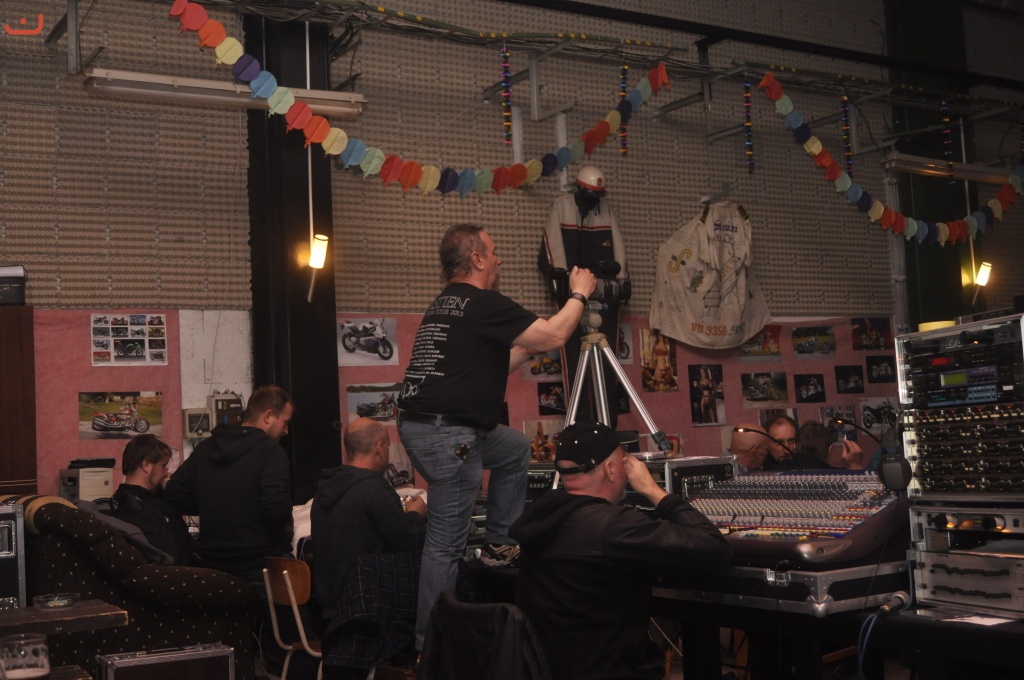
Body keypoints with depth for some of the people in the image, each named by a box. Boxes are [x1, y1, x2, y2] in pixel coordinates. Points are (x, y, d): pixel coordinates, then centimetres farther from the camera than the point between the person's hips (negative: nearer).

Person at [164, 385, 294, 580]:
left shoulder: (204, 449, 7)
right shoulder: (270, 450, -13)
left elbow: (173, 497, 7)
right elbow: (277, 507, -25)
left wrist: (213, 508, 12)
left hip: (214, 563, 6)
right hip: (263, 564, -6)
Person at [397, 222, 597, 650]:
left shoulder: (444, 305, 17)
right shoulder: (482, 304, -12)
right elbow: (554, 336, -10)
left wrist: (527, 347, 25)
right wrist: (579, 294, 5)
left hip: (424, 423, 10)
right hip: (446, 434, -10)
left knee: (516, 449, 27)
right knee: (446, 543, -4)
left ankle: (500, 541, 30)